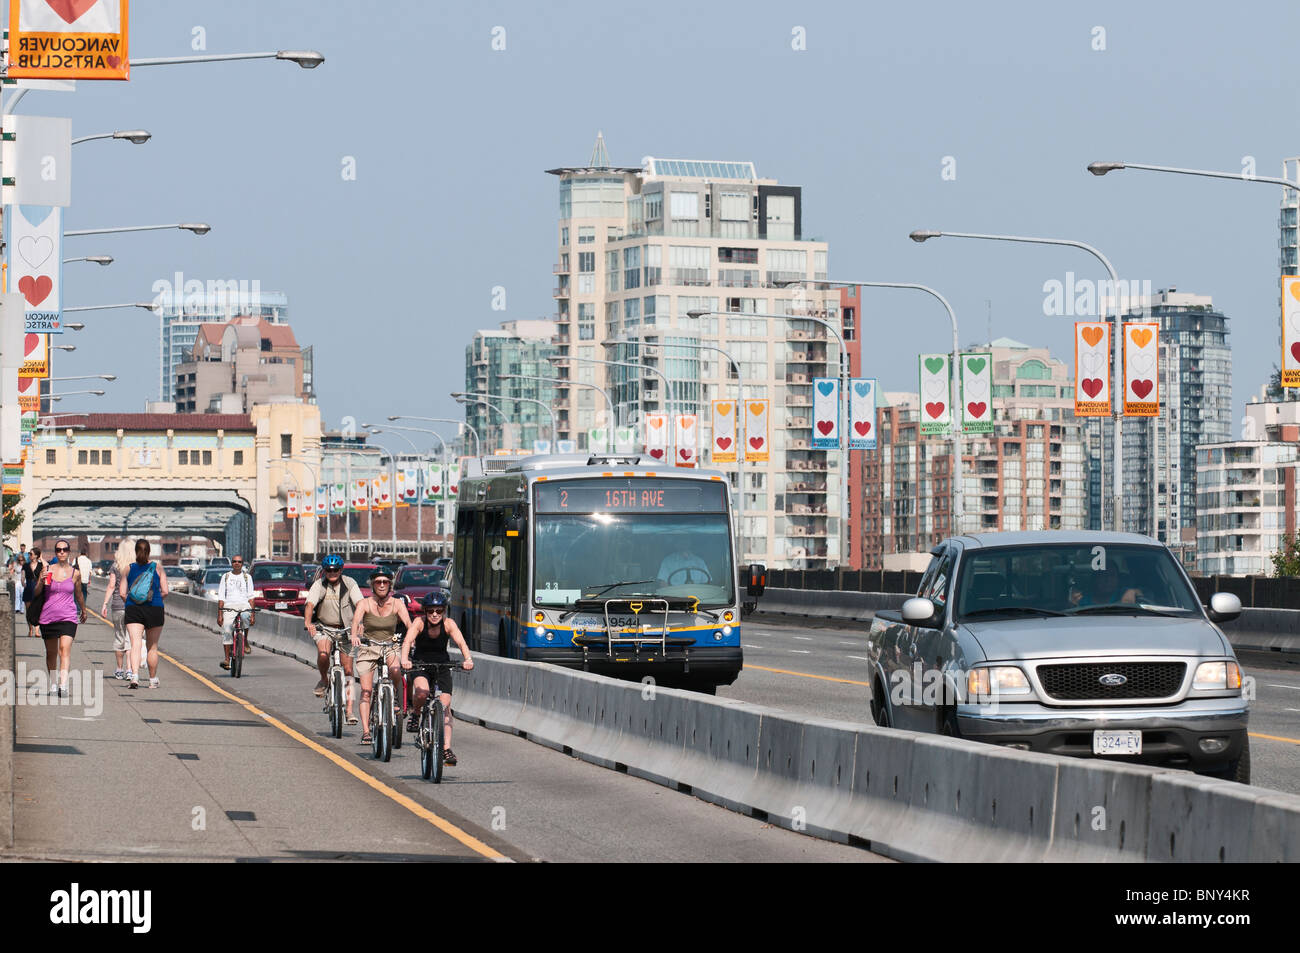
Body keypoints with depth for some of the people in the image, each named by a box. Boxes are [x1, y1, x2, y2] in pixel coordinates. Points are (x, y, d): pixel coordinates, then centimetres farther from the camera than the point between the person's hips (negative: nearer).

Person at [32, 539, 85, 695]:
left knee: (65, 649, -19)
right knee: (51, 652, 11)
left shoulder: (75, 573, 4)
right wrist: (41, 581, -14)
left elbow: (78, 595, 21)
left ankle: (63, 684, -30)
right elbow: (36, 594, 5)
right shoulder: (48, 570, 3)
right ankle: (53, 684, 26)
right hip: (48, 616, 1)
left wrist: (83, 611, 34)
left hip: (68, 617, -1)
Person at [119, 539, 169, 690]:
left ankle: (134, 675, -29)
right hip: (154, 609, 0)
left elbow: (122, 593, 0)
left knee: (135, 644, -9)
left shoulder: (129, 569, 3)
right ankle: (153, 680, 23)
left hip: (133, 610, 0)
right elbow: (165, 591, -2)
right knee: (152, 646, 13)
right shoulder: (157, 568, 2)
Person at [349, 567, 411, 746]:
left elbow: (408, 623, -20)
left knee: (396, 671, -28)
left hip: (390, 646, 1)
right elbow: (356, 621, -27)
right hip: (367, 648, -1)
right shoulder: (365, 604, -10)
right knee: (366, 690, -10)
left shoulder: (397, 604, -6)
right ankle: (366, 731, -9)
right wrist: (354, 636, -48)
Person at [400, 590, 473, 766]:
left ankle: (446, 749, -8)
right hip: (420, 665, -1)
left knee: (445, 706, -10)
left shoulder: (448, 624, -16)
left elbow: (461, 642, -29)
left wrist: (468, 659, -48)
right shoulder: (419, 623, -18)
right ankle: (415, 714, 0)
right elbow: (407, 641, -32)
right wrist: (404, 660, -52)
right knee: (422, 692, -32)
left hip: (442, 666, 2)